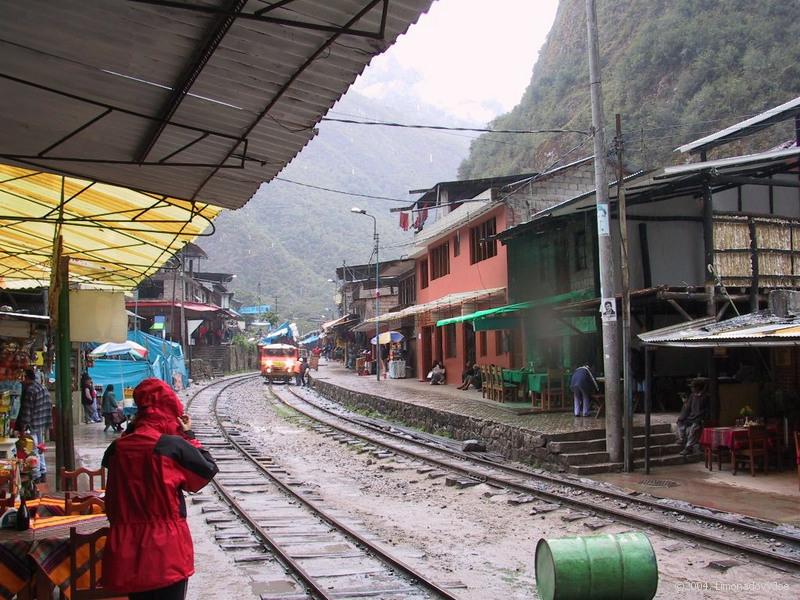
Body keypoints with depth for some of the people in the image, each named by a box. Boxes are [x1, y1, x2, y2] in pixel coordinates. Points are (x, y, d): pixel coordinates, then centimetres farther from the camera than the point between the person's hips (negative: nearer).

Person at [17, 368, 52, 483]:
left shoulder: (29, 390, -17)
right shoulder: (44, 388, 9)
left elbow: (26, 410, -20)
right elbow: (49, 407, 13)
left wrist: (22, 427, -15)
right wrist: (46, 425, 18)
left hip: (32, 426, -9)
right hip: (43, 425, 9)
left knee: (34, 451, -2)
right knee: (40, 450, 16)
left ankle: (36, 476, 1)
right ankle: (43, 473, 20)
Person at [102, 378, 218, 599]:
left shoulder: (118, 447, -2)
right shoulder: (173, 446, -14)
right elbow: (208, 470, -3)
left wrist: (132, 429, 12)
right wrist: (187, 436, 6)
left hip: (127, 550, 5)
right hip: (166, 549, -4)